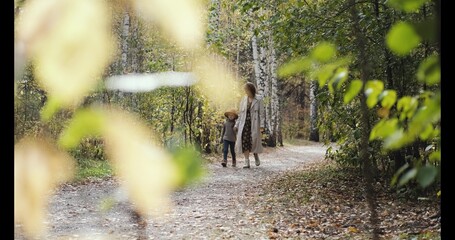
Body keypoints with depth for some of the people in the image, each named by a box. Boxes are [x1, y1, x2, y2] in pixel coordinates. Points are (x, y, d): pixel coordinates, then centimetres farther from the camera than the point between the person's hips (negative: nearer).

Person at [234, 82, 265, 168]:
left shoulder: (259, 99, -1)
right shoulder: (244, 99, 11)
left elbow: (261, 113, -4)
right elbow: (240, 113, 15)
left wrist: (261, 125, -12)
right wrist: (236, 125, 10)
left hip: (254, 123, -3)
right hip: (244, 123, 3)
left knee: (254, 140, -5)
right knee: (244, 141, -7)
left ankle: (256, 156, 24)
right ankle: (247, 162, -6)